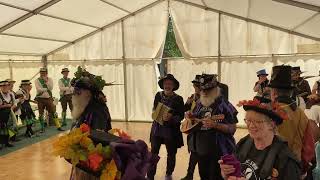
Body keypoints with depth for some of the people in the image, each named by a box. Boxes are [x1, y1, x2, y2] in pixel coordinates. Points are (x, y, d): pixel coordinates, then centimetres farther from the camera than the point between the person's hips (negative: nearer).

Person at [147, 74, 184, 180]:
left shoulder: (178, 99, -8)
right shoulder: (158, 95, 1)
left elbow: (181, 116, -8)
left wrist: (171, 117, -24)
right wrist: (159, 115, -8)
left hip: (171, 130, -2)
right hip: (157, 128, 2)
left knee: (171, 154, 13)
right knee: (153, 153, 1)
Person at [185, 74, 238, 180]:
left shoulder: (224, 105, -12)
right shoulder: (199, 103, 7)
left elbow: (232, 129, -15)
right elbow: (194, 121, 21)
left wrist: (215, 125, -28)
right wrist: (190, 117, -1)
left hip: (218, 151, -6)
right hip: (200, 149, 6)